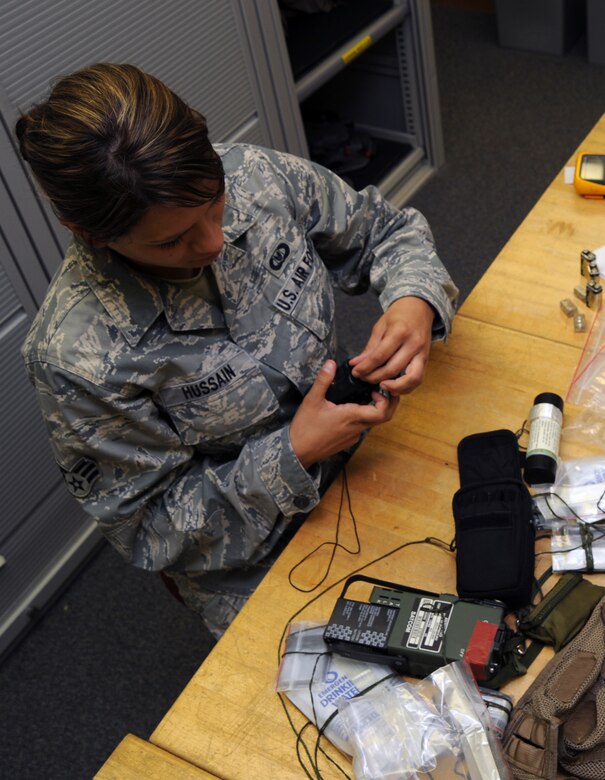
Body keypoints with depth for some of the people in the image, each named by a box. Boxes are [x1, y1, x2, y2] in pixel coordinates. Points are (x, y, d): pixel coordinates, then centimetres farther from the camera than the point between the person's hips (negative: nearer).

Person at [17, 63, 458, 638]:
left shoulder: (254, 176, -17)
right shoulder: (78, 358, -30)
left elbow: (384, 229, 0)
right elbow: (150, 531, -18)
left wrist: (415, 299, -22)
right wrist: (292, 456, -29)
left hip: (363, 447, 5)